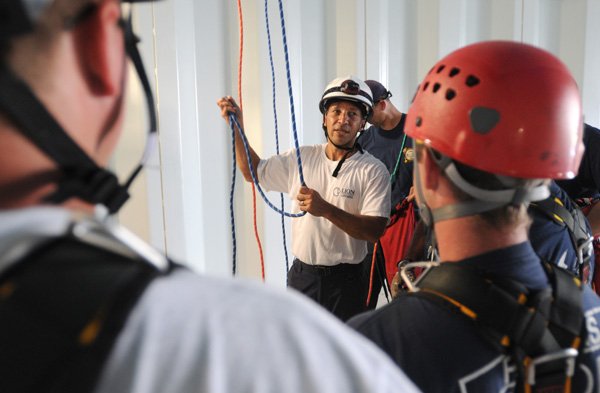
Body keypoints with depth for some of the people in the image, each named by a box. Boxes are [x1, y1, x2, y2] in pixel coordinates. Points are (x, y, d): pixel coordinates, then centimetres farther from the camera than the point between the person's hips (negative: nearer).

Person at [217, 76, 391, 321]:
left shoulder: (373, 171, -10)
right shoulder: (301, 158, 4)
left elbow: (375, 230, -18)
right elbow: (253, 171, 14)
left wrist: (326, 209, -29)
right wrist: (237, 126, 4)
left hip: (344, 281, -4)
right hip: (301, 275, 4)